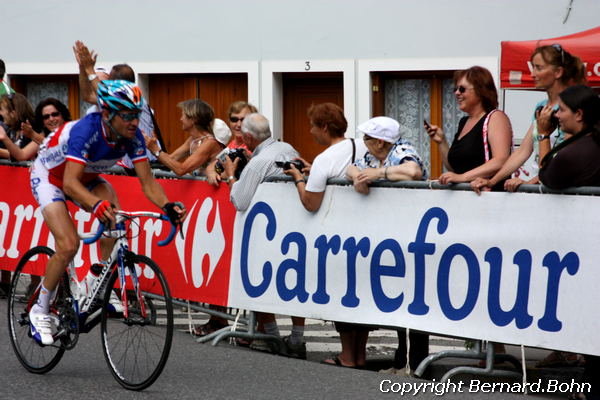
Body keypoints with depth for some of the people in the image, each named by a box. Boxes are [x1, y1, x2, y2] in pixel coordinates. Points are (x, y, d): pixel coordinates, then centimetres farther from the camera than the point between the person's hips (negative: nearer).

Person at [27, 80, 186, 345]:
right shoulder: (86, 131, -38)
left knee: (114, 216, -24)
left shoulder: (133, 136, -22)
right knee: (68, 245, -21)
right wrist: (97, 205, -64)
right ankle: (40, 310, -2)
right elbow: (70, 183, -46)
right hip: (49, 176, -5)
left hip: (87, 177, 5)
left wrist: (167, 206, -40)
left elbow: (147, 181, -21)